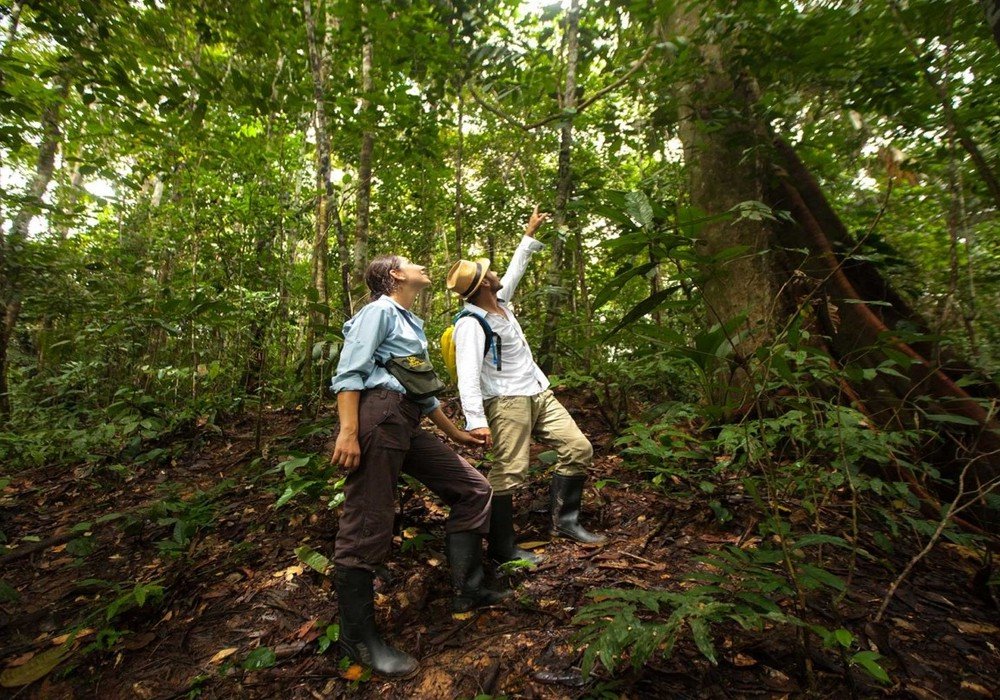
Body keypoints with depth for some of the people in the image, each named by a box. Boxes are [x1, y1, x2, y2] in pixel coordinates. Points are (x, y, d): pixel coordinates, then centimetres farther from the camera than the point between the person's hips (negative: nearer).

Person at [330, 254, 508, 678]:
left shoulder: (412, 324, 27)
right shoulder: (379, 311, 1)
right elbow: (349, 373, -10)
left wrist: (454, 432, 30)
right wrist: (348, 432, -21)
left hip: (407, 424, 9)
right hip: (378, 415, -9)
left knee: (472, 488, 7)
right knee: (367, 528, -4)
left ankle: (467, 591, 17)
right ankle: (357, 637, 13)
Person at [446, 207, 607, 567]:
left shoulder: (500, 301, 9)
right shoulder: (471, 323, -17)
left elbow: (515, 270, 28)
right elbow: (468, 374, -27)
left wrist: (530, 234, 34)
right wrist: (476, 420, -36)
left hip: (539, 394, 9)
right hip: (507, 402, -9)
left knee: (579, 448, 6)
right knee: (509, 474, -7)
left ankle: (565, 520, 20)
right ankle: (501, 548, 11)